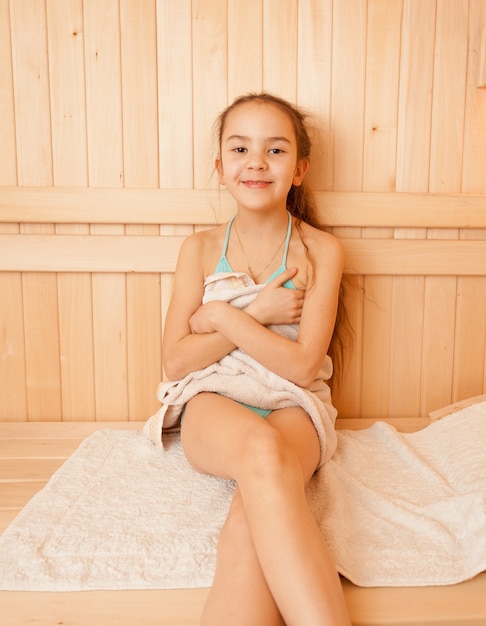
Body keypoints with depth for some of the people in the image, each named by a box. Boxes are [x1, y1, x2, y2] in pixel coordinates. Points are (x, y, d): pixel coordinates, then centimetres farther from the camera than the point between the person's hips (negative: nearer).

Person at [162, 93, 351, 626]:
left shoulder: (321, 251, 0)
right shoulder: (200, 248, 5)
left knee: (250, 529, -33)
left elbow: (302, 367, -9)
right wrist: (257, 313, -9)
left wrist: (222, 315, -9)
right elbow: (177, 362, -1)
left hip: (290, 409, 0)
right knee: (260, 449, -36)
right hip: (213, 408, 1)